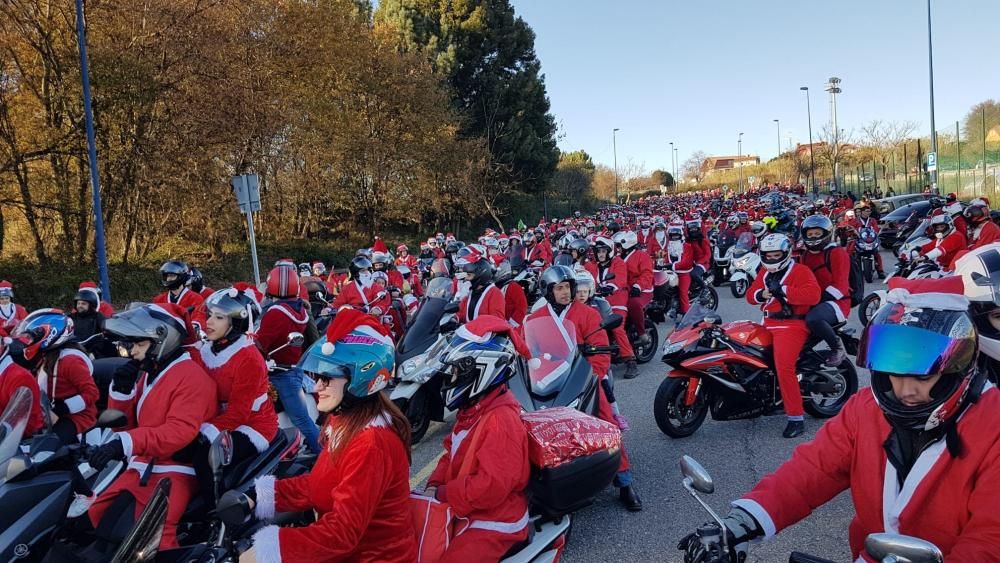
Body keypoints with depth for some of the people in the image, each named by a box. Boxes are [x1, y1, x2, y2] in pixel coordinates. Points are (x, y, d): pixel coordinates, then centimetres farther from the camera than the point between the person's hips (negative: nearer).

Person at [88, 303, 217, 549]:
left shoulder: (191, 376, -12)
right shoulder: (147, 374, 17)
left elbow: (180, 431, -25)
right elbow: (124, 425, 20)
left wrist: (126, 443, -34)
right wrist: (121, 390, 4)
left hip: (174, 470, -9)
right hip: (140, 467, 9)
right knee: (93, 517, 5)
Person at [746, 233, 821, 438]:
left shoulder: (800, 271, -5)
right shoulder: (765, 274, 19)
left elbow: (813, 295, -21)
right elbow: (750, 294, 17)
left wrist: (783, 290, -25)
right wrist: (761, 294, -6)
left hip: (792, 325, -9)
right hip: (769, 324, 9)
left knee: (784, 367, -24)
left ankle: (796, 419, -19)